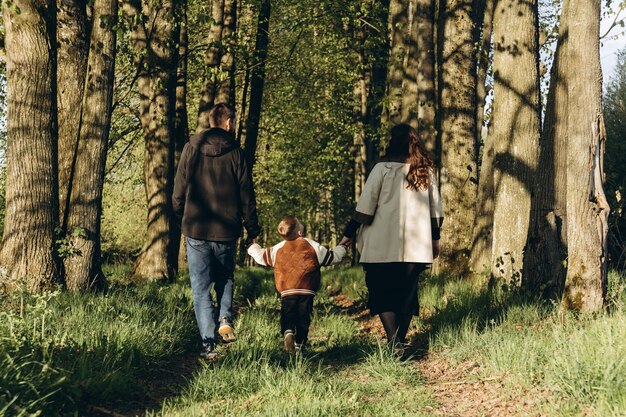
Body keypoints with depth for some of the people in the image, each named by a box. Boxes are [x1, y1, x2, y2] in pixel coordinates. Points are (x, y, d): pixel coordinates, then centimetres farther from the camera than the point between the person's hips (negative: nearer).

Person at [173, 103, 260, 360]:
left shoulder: (191, 149, 0)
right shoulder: (235, 153, -2)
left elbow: (179, 192, 3)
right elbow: (246, 195, 0)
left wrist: (182, 219, 20)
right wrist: (252, 229, 10)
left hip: (196, 232, 0)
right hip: (226, 232, 0)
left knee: (201, 288, 3)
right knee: (225, 279, 24)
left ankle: (208, 344, -4)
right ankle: (225, 318, 5)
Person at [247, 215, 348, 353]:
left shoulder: (277, 249, 7)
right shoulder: (313, 246, 3)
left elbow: (260, 255, 21)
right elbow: (332, 257, 12)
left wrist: (253, 247, 44)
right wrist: (341, 248, 32)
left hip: (286, 293, 1)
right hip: (307, 292, -1)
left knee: (287, 317, 6)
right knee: (303, 319, 9)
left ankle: (288, 332, -22)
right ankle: (299, 344, 6)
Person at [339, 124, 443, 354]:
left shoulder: (383, 168, -5)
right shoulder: (426, 170, 9)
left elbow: (365, 206, -5)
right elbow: (435, 209, 14)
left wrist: (348, 234, 3)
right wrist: (435, 238, 24)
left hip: (384, 246, -4)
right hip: (416, 246, 4)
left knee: (382, 293, 2)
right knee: (407, 293, 12)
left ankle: (393, 341, -14)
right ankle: (400, 341, 10)